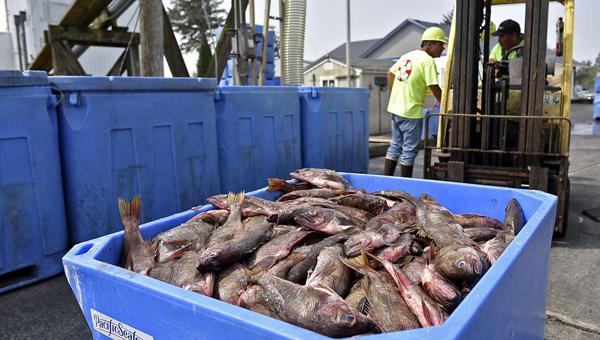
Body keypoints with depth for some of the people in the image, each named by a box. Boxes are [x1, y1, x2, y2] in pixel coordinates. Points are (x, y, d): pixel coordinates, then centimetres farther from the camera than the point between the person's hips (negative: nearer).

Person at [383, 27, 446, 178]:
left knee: (395, 146, 16)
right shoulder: (428, 60, -11)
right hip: (411, 112, -8)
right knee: (410, 150, 1)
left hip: (395, 108, 8)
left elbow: (390, 73, 20)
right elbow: (434, 88, -14)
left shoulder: (407, 56, 14)